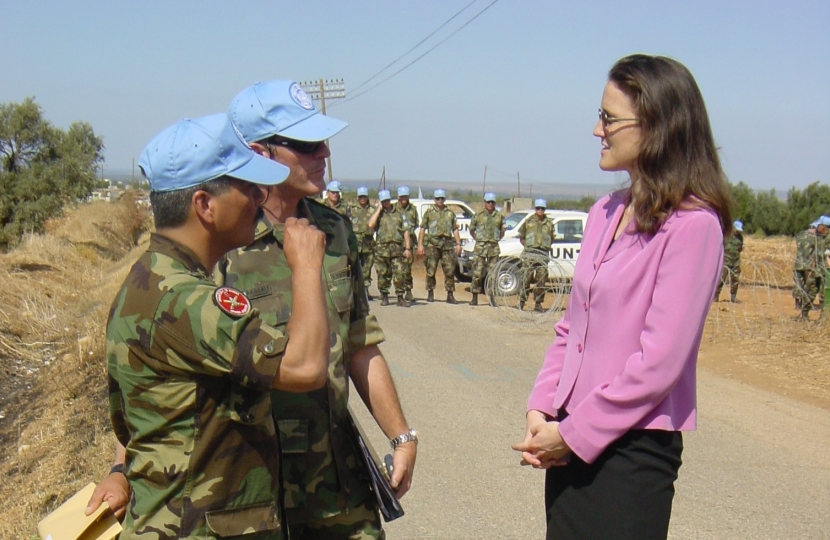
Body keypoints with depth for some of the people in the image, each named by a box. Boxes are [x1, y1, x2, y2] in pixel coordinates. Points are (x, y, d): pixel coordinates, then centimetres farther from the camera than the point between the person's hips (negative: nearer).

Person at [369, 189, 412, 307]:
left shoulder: (400, 213, 13)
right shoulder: (378, 214, 11)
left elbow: (406, 231, 10)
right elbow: (371, 225, -10)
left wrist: (408, 248, 1)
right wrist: (379, 209, -3)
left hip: (398, 249, 0)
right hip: (382, 249, 0)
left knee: (400, 275, -8)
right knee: (383, 275, 5)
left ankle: (401, 298, -3)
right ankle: (384, 297, 18)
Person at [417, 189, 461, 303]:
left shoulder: (450, 213, 14)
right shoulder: (429, 212, 7)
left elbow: (455, 229, 13)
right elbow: (423, 229, 4)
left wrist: (458, 244, 2)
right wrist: (420, 244, -4)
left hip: (447, 243, 2)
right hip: (433, 243, -2)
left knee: (450, 270, -2)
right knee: (431, 270, 0)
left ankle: (450, 295, 2)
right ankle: (430, 293, 12)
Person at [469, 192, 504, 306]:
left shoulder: (499, 217, 9)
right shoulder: (478, 216, 5)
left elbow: (502, 232, 19)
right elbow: (471, 230, 14)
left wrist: (496, 239, 10)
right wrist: (477, 239, 7)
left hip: (494, 248, 2)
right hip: (480, 247, -2)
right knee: (477, 273, -5)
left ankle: (492, 298, 9)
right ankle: (475, 298, -1)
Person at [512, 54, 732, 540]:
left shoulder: (691, 224, -15)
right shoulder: (607, 212, 10)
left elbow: (660, 362, -19)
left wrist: (575, 433, -13)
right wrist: (542, 409, 1)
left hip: (633, 449, -7)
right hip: (572, 442, 7)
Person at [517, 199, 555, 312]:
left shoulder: (549, 223, 11)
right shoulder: (528, 221, 6)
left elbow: (551, 239, 20)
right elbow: (521, 237, 11)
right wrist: (527, 246, 1)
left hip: (543, 255, 2)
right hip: (529, 254, -2)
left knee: (541, 280, 1)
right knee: (526, 278, -6)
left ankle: (538, 304, 8)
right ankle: (521, 301, 1)